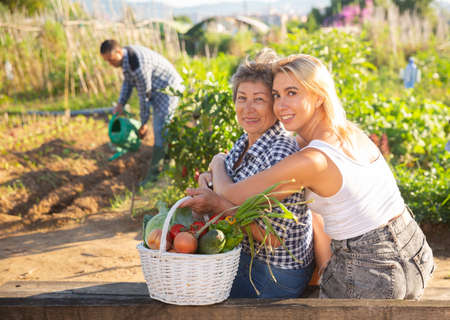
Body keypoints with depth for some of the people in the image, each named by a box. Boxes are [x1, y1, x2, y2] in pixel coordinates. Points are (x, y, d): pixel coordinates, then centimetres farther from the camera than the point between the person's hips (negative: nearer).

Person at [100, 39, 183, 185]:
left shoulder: (138, 65, -33)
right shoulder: (125, 55, -2)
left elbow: (144, 96, -24)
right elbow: (128, 81, 11)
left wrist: (144, 123, -13)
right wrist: (121, 103, -1)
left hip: (168, 88, -10)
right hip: (158, 89, 11)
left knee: (160, 131, -12)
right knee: (160, 129, 19)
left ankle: (153, 175, -9)